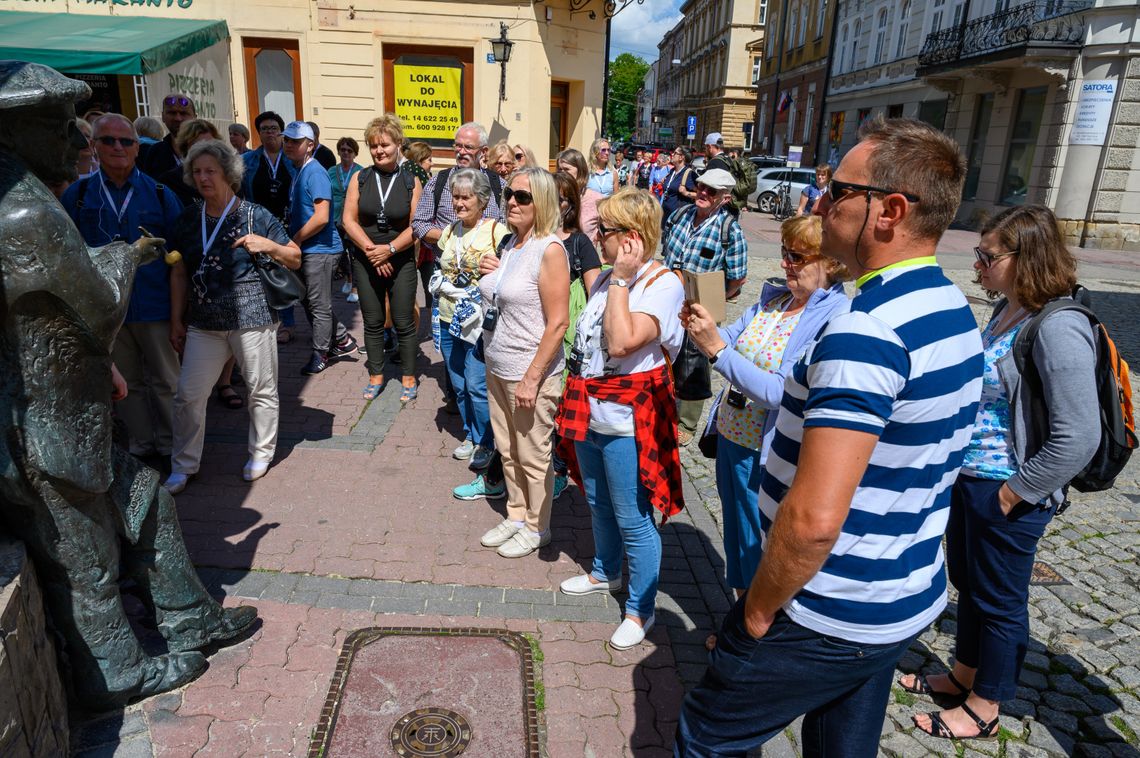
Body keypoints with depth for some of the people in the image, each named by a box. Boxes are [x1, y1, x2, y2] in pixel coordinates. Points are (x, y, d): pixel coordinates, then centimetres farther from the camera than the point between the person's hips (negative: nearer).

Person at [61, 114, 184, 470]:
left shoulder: (160, 194, 0)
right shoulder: (77, 194, 3)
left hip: (155, 306, -2)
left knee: (166, 381, 8)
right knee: (126, 384, 14)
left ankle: (170, 446, 23)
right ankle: (141, 446, 28)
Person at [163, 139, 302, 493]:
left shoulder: (255, 215, -4)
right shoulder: (187, 219, 8)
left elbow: (295, 259, 1)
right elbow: (179, 273, 14)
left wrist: (268, 246, -18)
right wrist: (177, 320, 12)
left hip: (252, 317, -3)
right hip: (204, 323, 4)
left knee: (261, 390, 7)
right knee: (188, 394, 4)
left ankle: (261, 454, 28)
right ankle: (183, 466, 20)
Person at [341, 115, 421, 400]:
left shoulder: (411, 182, -2)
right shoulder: (360, 178, 3)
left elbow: (415, 226, -6)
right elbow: (348, 219, -1)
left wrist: (389, 249, -17)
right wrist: (371, 249, -13)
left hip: (401, 262, -2)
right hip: (366, 263, 2)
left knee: (404, 323, 3)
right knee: (372, 323, 10)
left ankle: (409, 378, 17)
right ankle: (376, 376, 24)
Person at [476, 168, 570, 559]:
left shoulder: (550, 249, -17)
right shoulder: (509, 244, 9)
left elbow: (557, 322, -20)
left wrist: (532, 378, -21)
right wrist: (488, 276, 1)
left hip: (530, 373, -8)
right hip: (497, 368, 8)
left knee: (532, 458, 8)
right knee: (507, 451, 19)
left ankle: (536, 527, 26)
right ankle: (516, 515, 37)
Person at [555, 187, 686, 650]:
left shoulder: (663, 284, -17)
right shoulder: (605, 278, 8)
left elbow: (622, 342, -29)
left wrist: (622, 279, -22)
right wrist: (574, 401, 16)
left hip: (627, 418, -8)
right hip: (589, 411, 8)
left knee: (632, 519, 3)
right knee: (598, 503, 24)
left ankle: (640, 609, 21)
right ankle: (605, 572, 47)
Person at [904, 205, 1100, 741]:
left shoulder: (1058, 329, -24)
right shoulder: (1006, 311, 4)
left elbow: (1077, 437, -26)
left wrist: (1016, 493, -18)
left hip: (1007, 495, -8)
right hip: (969, 477, 8)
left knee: (999, 601, 11)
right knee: (966, 583, 23)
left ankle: (983, 709, 32)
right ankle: (963, 675, 45)